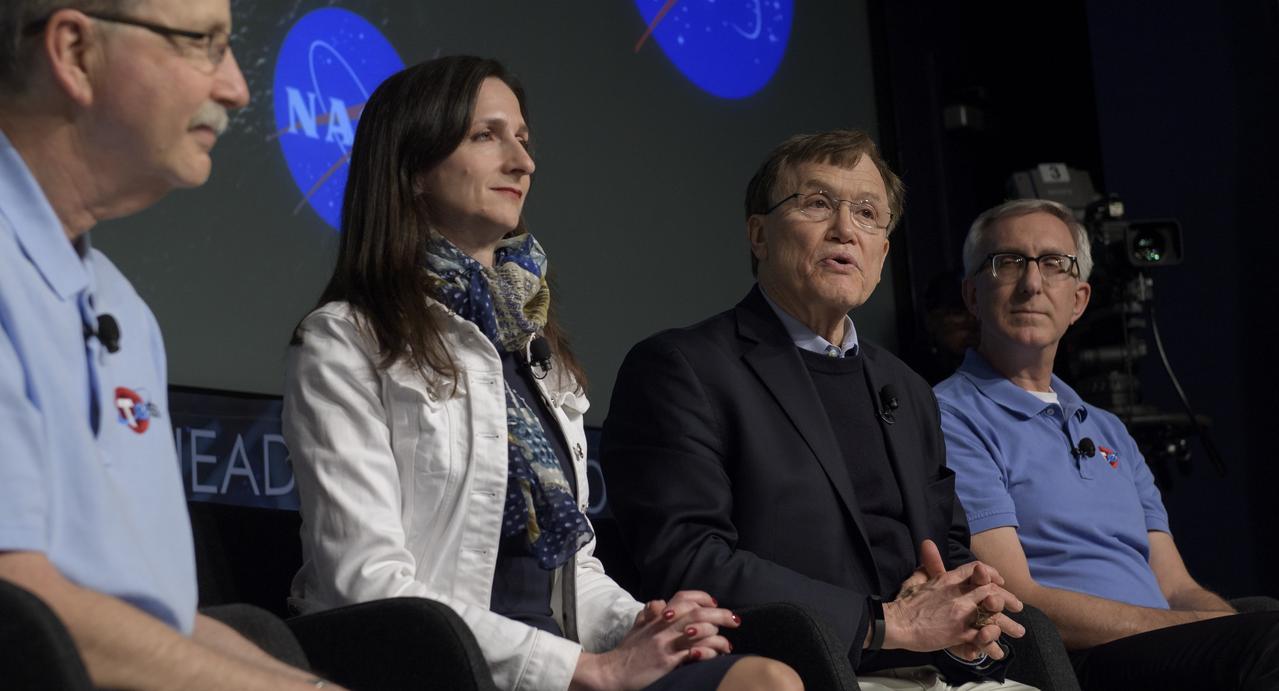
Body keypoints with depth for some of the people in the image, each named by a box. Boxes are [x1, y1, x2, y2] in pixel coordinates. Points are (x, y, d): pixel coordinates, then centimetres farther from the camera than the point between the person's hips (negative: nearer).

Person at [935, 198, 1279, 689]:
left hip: (1165, 651, 8)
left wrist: (1238, 627, -7)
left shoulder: (1109, 432, 25)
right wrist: (1220, 631, -15)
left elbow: (1177, 589, 17)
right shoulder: (951, 422, -1)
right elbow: (1019, 604, -11)